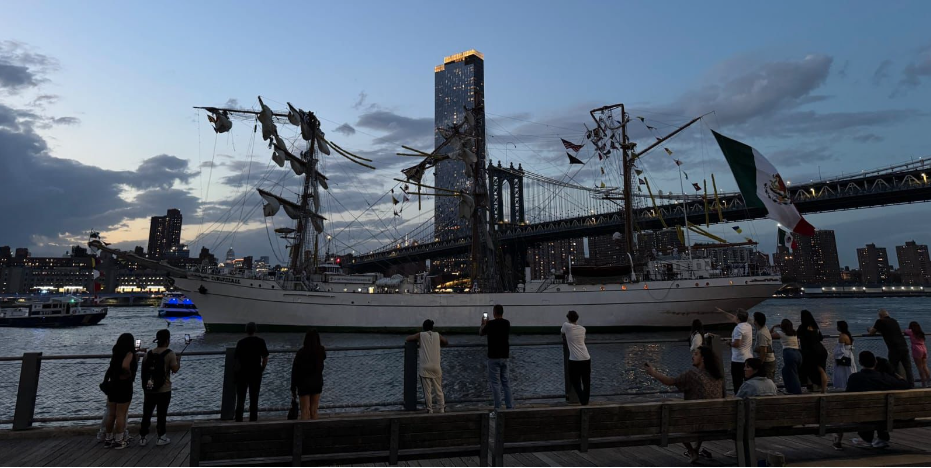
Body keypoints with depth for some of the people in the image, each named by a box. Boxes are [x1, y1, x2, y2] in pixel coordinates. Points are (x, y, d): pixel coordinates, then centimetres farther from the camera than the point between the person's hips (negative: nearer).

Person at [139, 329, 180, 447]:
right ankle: (161, 437, 14)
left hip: (149, 390, 4)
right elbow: (175, 370, -12)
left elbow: (143, 369, 9)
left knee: (146, 414, 13)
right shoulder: (170, 354, -13)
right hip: (164, 390, -4)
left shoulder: (149, 353, 2)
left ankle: (142, 437, 20)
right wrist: (178, 360, 5)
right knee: (161, 414, 6)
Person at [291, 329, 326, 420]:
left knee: (305, 411, 3)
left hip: (304, 384, -3)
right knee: (314, 411, 12)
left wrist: (293, 388, -2)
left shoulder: (301, 352, -15)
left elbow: (295, 371, -9)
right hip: (317, 383, 3)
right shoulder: (321, 351, -6)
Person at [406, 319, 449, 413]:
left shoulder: (421, 335, 3)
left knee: (427, 390, 4)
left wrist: (417, 341, 27)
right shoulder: (437, 335, 8)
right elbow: (446, 343, 23)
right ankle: (441, 409, 14)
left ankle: (429, 410, 7)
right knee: (439, 389, 11)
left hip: (425, 367, -2)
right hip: (436, 366, 2)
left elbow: (407, 339, 14)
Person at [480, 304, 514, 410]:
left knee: (495, 382, 0)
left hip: (494, 357, -5)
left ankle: (498, 407, 0)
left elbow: (481, 333, 4)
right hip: (504, 356, 5)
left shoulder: (490, 324, -14)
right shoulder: (507, 323, 3)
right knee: (505, 381, 13)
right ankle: (509, 405, 14)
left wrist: (483, 324, 24)